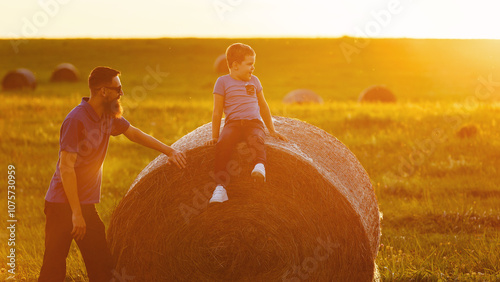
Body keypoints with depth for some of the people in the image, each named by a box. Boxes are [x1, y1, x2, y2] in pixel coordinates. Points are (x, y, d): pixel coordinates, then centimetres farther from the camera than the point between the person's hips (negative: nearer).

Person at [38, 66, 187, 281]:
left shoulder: (109, 116, 7)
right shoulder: (76, 120, -19)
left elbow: (135, 134, 24)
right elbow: (66, 168, -22)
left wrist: (170, 151, 21)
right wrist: (76, 213, -22)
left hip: (86, 205, 8)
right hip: (63, 205, -8)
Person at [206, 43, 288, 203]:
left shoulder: (254, 81, 22)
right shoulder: (223, 82, 10)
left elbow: (263, 106, 31)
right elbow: (217, 112, 10)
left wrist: (272, 130, 30)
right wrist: (214, 137, 7)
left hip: (254, 122, 2)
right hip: (233, 123, -2)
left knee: (256, 140, -35)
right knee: (223, 143, -34)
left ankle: (259, 166, -62)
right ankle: (220, 187, -41)